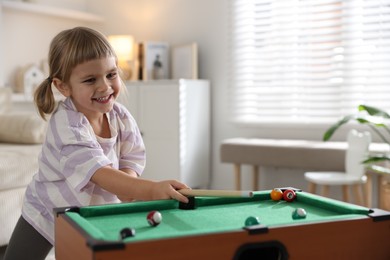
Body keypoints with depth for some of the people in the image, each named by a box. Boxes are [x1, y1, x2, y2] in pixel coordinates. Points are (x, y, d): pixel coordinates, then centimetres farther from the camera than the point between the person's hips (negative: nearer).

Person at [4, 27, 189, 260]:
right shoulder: (67, 125, -34)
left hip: (95, 216, 5)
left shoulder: (121, 116, -13)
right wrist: (150, 189, -61)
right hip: (46, 213, -4)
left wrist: (126, 186, -30)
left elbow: (134, 158, -6)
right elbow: (99, 172, -46)